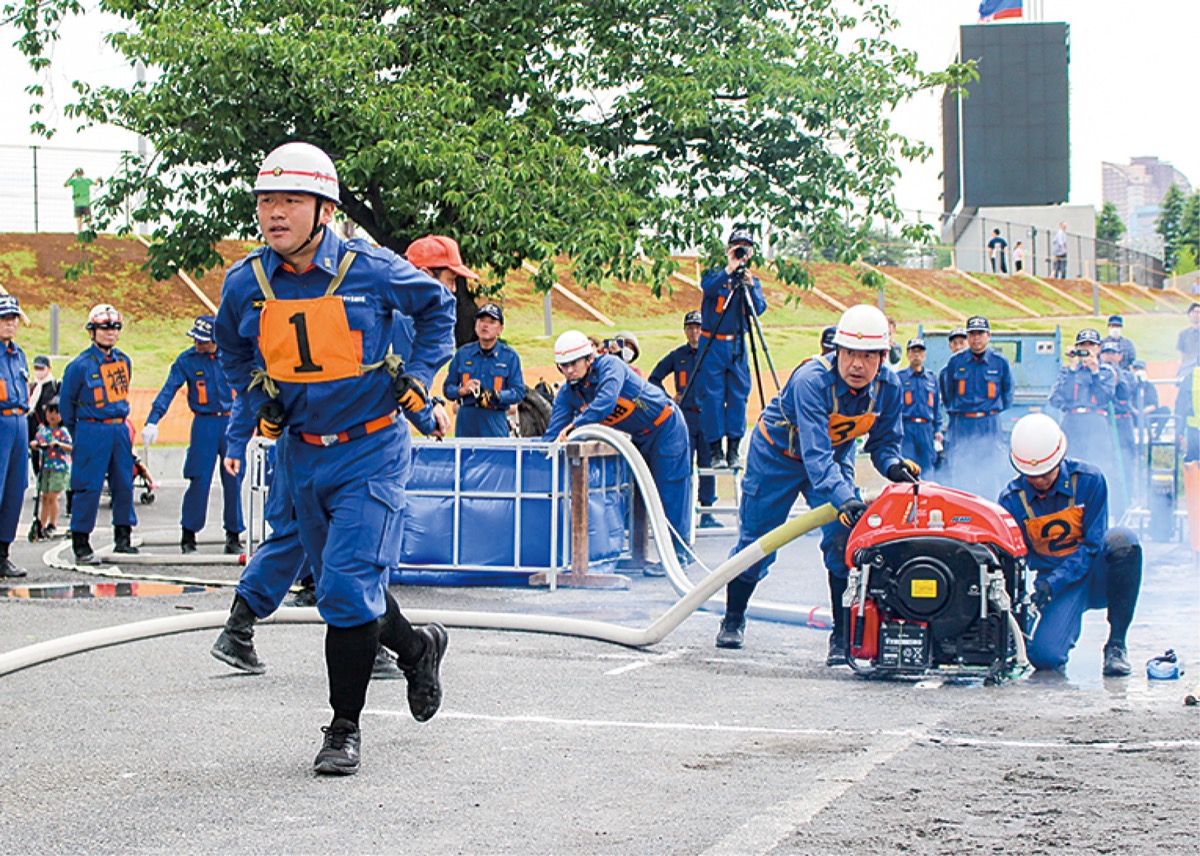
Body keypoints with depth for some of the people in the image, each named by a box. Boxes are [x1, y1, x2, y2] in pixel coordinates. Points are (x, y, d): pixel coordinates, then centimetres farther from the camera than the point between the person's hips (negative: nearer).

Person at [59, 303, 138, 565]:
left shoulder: (124, 361, 9)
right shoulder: (80, 365, -8)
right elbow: (66, 403, 1)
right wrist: (80, 435, 8)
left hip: (120, 430, 6)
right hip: (92, 432, -6)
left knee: (124, 484, 8)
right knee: (88, 488, -6)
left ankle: (123, 537, 19)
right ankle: (81, 545, -2)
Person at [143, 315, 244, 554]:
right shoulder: (187, 360, -2)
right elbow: (168, 390, -8)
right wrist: (153, 420, -19)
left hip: (231, 422, 2)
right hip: (204, 424, -2)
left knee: (233, 480, 3)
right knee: (199, 480, -5)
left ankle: (233, 536, 11)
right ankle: (188, 535, 6)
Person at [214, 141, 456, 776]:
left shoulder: (370, 269, -14)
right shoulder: (245, 284, -4)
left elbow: (437, 306, 7)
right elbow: (231, 348, 19)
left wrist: (418, 378, -1)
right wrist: (259, 403, 8)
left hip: (371, 451, -5)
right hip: (302, 456, 5)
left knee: (348, 587, -13)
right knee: (339, 585, 17)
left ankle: (345, 729, -1)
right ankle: (415, 646, 45)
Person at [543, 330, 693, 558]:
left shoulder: (610, 365, -26)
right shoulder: (567, 393, -7)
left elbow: (606, 401, -43)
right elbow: (553, 432, -12)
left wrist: (573, 426, -53)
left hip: (665, 427, -7)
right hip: (637, 438, 7)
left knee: (669, 491, -8)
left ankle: (677, 552, -5)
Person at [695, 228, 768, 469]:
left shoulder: (752, 281, 11)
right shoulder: (715, 275, 2)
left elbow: (759, 309, -3)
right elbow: (708, 288, -20)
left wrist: (750, 286, -16)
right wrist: (729, 270, -26)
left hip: (738, 345, 3)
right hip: (712, 344, -3)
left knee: (739, 396, 1)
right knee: (712, 396, -6)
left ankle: (733, 449, 6)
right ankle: (716, 450, -1)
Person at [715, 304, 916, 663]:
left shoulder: (888, 387, -21)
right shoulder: (811, 380, -38)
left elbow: (884, 440, -7)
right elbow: (815, 452, -46)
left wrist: (894, 465, -31)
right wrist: (844, 500, -58)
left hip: (835, 457, 4)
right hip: (778, 454, -4)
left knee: (845, 538, -16)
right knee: (756, 541, 5)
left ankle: (844, 634, -8)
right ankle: (733, 619, 30)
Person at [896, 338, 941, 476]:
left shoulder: (932, 378, 16)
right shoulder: (899, 377, 5)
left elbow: (937, 405, 19)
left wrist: (938, 429, 13)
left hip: (926, 428, 4)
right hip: (906, 428, -4)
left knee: (927, 467, 4)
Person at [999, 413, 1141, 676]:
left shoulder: (1088, 480, -13)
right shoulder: (1012, 499, -7)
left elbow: (1093, 545, -14)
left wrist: (1052, 584, -27)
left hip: (1096, 575, -1)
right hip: (1057, 584, 1)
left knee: (1122, 539, -35)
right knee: (1044, 656, -26)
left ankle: (1116, 643, -23)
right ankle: (1067, 627, 16)